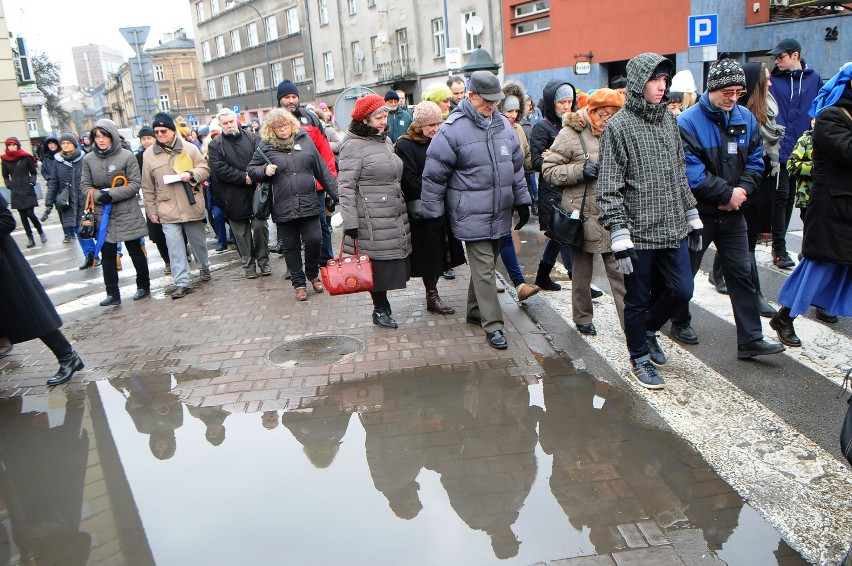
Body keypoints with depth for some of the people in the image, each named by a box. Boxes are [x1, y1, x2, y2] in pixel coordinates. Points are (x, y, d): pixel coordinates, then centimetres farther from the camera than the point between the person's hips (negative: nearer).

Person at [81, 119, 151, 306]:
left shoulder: (127, 156, -8)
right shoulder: (88, 159, 2)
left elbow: (135, 184, -9)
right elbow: (86, 185, 5)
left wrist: (112, 194, -18)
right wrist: (99, 196, -14)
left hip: (127, 212, -3)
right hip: (102, 214, 3)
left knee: (136, 251, 8)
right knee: (107, 254, 5)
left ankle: (143, 286, 24)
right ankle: (112, 294, 11)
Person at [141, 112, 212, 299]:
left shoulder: (189, 148, -1)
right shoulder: (149, 154, 2)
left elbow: (205, 169, 3)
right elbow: (147, 187, 6)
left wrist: (191, 174, -18)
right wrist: (151, 210, 4)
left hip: (192, 206, 0)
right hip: (167, 210, 0)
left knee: (198, 241, 16)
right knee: (175, 246, -4)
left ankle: (205, 267, 41)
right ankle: (182, 283, 1)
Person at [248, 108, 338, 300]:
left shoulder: (304, 139, 7)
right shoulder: (265, 146, 3)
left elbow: (322, 171, 7)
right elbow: (251, 170, 11)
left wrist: (337, 194, 6)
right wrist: (265, 170, -11)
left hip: (308, 204, 1)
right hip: (283, 208, 0)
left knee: (314, 240, -4)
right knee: (291, 247, 7)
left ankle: (312, 275, 23)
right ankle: (299, 284, 21)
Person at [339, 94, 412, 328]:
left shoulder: (386, 141, 16)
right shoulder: (354, 146, -9)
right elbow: (345, 187, -13)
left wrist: (402, 207, 25)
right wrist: (350, 222, -18)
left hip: (395, 218, 8)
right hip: (371, 221, -7)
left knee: (390, 262, 10)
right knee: (377, 262, -1)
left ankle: (382, 306, 22)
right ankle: (380, 310, 13)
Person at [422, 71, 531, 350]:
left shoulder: (503, 125, 9)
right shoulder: (452, 130, -12)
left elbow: (516, 167, 17)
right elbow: (433, 175, -8)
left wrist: (522, 201, 16)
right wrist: (433, 214, -5)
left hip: (500, 215, 7)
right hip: (472, 217, -6)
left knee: (486, 265, 17)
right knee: (483, 269, -5)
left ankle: (475, 311, 33)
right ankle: (493, 326, 1)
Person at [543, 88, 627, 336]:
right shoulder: (571, 133, -5)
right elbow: (548, 170, -7)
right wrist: (580, 170, -18)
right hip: (583, 214, -3)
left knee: (619, 269, 0)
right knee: (582, 271, 11)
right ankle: (582, 319, 27)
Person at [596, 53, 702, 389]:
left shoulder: (669, 119, 10)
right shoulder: (618, 126, -10)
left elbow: (680, 174, 18)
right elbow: (609, 188, -13)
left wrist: (692, 217, 18)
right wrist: (619, 237, -17)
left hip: (673, 229, 6)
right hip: (639, 233, -6)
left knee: (682, 291, 8)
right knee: (638, 300, 7)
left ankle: (648, 328, 36)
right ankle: (640, 358, 26)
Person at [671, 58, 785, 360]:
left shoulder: (746, 118, 5)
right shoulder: (688, 121, -13)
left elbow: (755, 160, 7)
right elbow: (690, 172, -20)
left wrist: (742, 190, -12)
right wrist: (728, 193, -17)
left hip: (732, 213, 5)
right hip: (697, 212, -5)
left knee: (741, 274, 4)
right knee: (684, 271, 11)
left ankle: (750, 340, 7)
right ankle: (679, 320, 34)